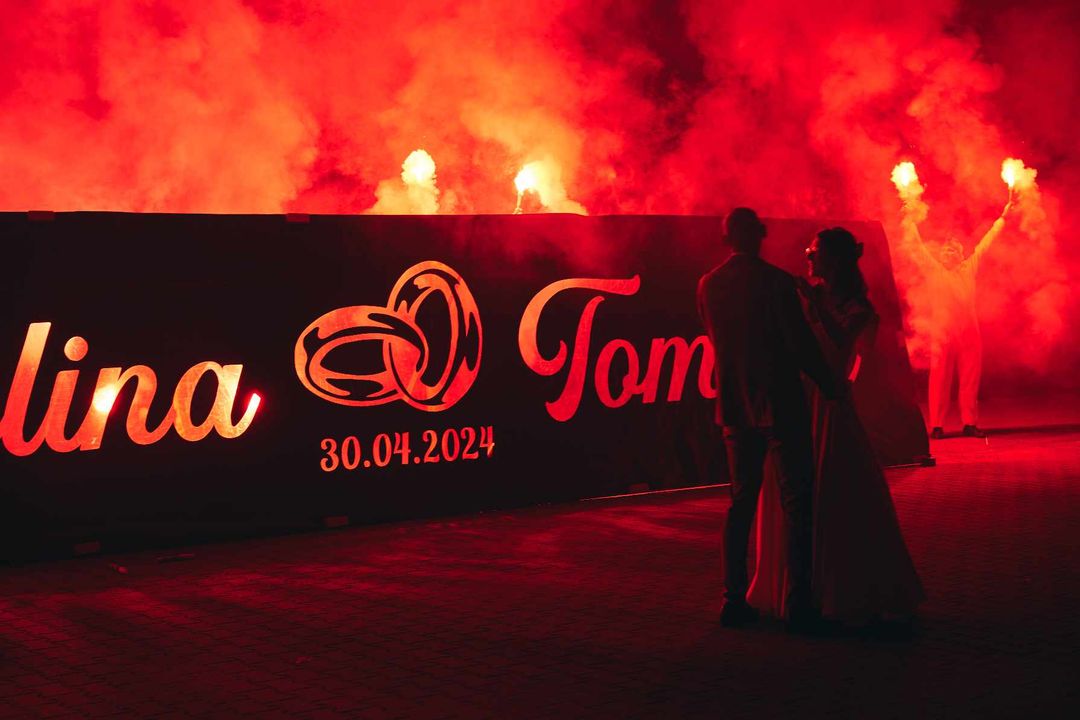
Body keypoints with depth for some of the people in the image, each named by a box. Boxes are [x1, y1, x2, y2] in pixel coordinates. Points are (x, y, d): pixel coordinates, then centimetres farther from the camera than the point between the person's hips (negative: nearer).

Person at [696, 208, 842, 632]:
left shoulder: (708, 286, 3)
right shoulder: (775, 281, -13)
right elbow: (800, 343, -13)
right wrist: (830, 385, 1)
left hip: (735, 409, 5)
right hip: (780, 406, -5)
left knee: (741, 504, 13)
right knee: (796, 503, 1)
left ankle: (734, 601, 13)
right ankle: (798, 605, -1)